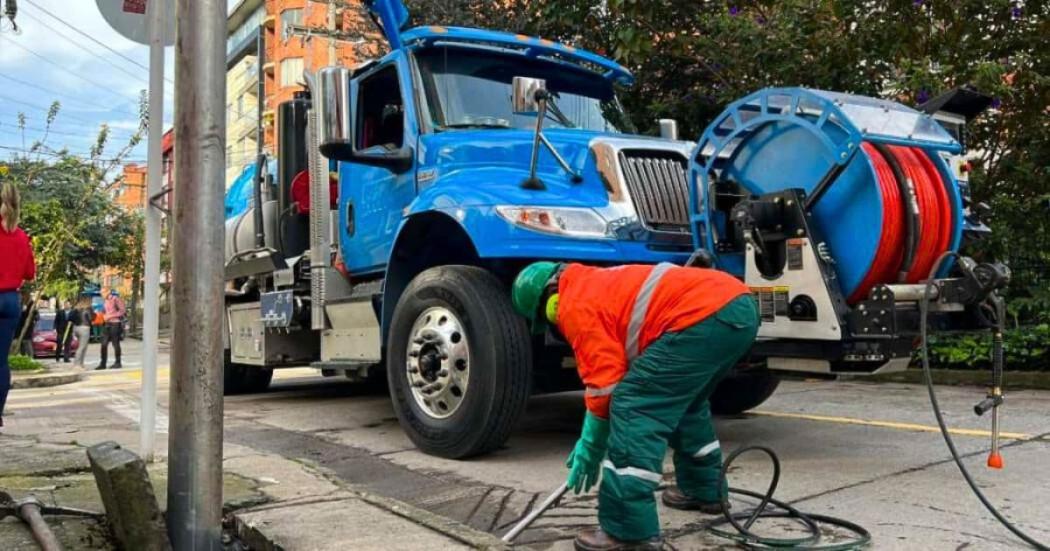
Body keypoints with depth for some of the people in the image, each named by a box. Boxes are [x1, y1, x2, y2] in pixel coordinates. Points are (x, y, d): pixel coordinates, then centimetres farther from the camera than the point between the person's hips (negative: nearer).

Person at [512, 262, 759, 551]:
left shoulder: (574, 305, 1)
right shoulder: (597, 284, 30)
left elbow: (604, 381, -2)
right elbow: (621, 369, 35)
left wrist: (590, 447, 10)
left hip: (705, 316, -11)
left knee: (632, 409, -7)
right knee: (686, 403, 30)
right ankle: (705, 490, 43)